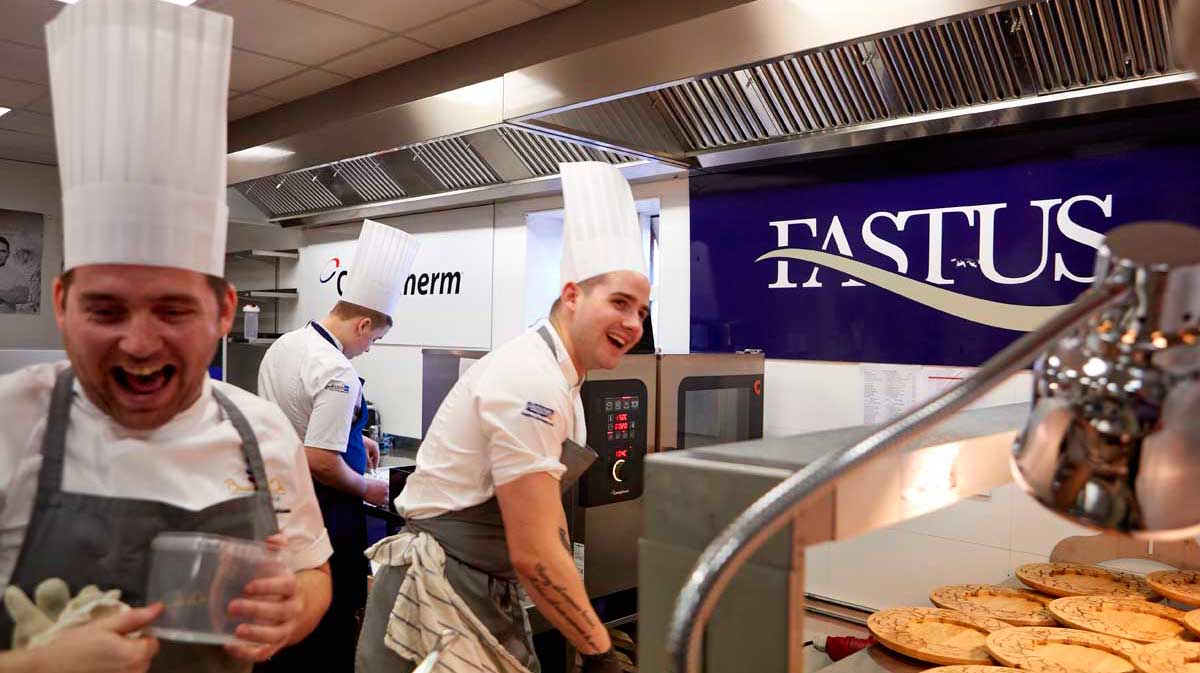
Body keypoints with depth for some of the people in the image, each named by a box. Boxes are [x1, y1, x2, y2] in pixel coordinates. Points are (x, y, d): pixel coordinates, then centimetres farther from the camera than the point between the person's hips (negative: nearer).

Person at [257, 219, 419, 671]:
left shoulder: (285, 344, 4)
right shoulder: (337, 374, -25)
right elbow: (321, 462, -27)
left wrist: (352, 437, 22)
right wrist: (368, 489, -11)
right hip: (318, 514, -9)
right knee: (333, 619, 6)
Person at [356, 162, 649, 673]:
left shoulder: (558, 382, 8)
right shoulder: (531, 381, -22)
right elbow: (533, 552, -24)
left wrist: (590, 632, 15)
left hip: (490, 593, 9)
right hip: (438, 598, -9)